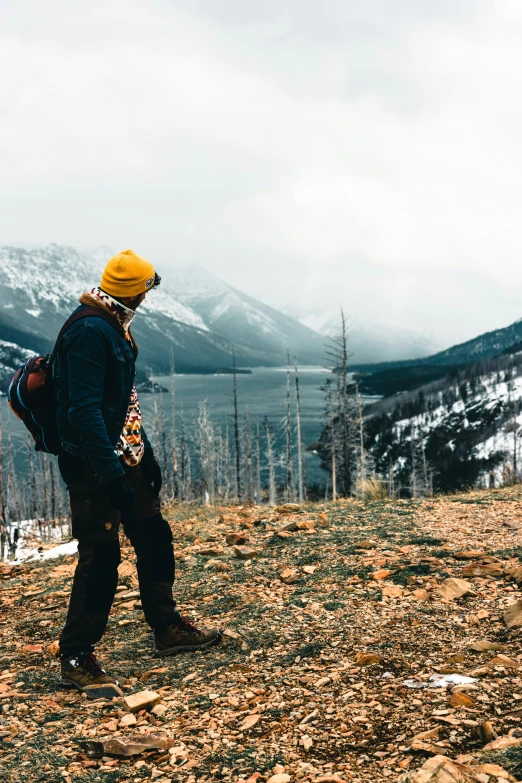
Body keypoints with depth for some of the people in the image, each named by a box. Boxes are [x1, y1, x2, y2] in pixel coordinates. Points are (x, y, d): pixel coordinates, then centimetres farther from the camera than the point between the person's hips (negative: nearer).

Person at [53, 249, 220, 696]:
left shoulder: (115, 326, 13)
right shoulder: (90, 331, -19)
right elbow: (84, 409, -25)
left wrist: (145, 454, 19)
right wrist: (111, 472, -27)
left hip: (125, 458, 10)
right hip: (94, 466, -10)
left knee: (155, 541, 15)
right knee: (101, 557, -5)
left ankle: (168, 628, 31)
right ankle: (76, 657, 8)